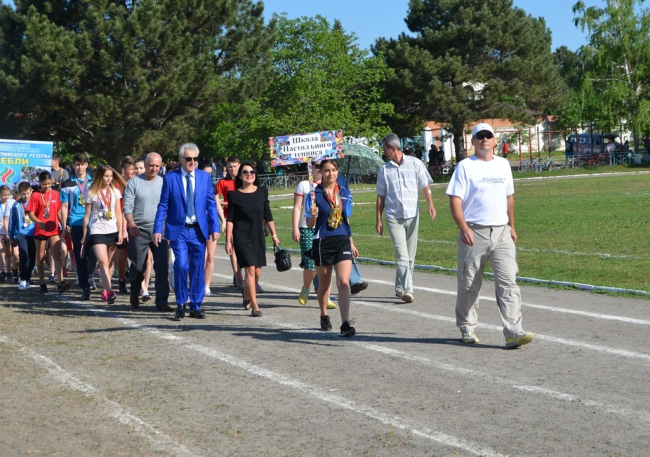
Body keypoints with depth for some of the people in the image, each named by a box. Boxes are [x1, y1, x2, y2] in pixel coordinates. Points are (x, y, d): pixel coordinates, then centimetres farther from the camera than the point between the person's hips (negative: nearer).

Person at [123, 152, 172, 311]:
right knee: (138, 265, 6)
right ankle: (134, 295, 30)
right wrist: (131, 224, -19)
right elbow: (127, 206, -3)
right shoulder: (134, 182, 2)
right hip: (139, 230, -1)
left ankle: (162, 300, -5)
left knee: (162, 265, -7)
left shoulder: (164, 183, 9)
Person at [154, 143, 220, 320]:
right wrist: (157, 229, -4)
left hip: (198, 230, 2)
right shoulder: (170, 177, 1)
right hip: (178, 230, -2)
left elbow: (211, 204, 7)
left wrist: (215, 227, -1)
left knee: (198, 269, 4)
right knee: (181, 265, -14)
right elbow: (163, 205, 2)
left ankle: (196, 307, 15)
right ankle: (180, 305, 2)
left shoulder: (205, 177, 7)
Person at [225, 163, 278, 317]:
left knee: (257, 272, 7)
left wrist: (274, 235, 9)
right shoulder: (234, 195, -3)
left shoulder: (262, 192, 5)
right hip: (241, 236, -4)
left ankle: (246, 297, 33)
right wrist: (228, 240, -6)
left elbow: (268, 215, 10)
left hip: (258, 236, 4)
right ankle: (254, 307, -11)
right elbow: (230, 219, -2)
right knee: (250, 269, -13)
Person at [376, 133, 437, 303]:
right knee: (402, 256, -13)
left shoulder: (415, 163, 4)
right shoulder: (384, 170, 8)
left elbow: (425, 187, 6)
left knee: (410, 256, 7)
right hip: (393, 217, -1)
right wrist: (378, 220, 8)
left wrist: (431, 205, -10)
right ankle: (407, 290, -20)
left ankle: (400, 288, 22)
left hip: (412, 215, 1)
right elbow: (381, 196, 12)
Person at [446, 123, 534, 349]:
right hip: (474, 233, -4)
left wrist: (512, 226, 19)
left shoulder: (503, 165, 14)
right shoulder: (465, 166, -2)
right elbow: (455, 199, -9)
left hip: (502, 232, 4)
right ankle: (467, 329, 22)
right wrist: (464, 228, -20)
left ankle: (514, 333, -13)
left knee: (508, 282, -8)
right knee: (469, 285, 6)